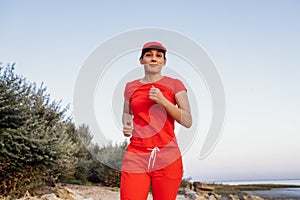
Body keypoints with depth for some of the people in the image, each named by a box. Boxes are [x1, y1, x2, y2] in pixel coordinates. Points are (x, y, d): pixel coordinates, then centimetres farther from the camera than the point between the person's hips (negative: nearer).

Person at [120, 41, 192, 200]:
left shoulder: (175, 85, 5)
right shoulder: (131, 87, 12)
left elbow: (188, 121, 0)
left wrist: (163, 101, -12)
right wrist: (125, 125, 4)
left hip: (167, 158, -1)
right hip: (136, 157, 1)